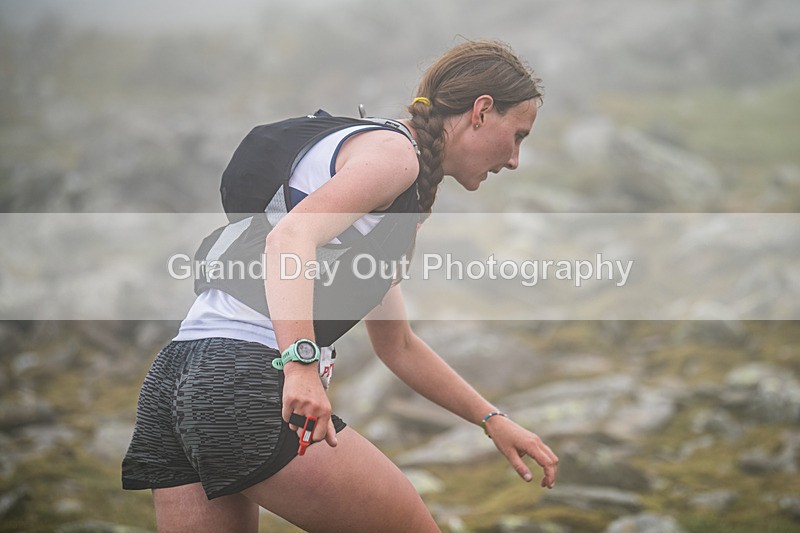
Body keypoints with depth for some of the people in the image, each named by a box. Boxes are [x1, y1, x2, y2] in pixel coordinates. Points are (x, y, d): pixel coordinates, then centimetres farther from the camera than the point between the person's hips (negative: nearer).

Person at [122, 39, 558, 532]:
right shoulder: (393, 150, -2)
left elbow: (397, 346, 35)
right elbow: (290, 239, -21)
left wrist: (492, 419, 35)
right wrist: (302, 363, -32)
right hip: (252, 378, -9)